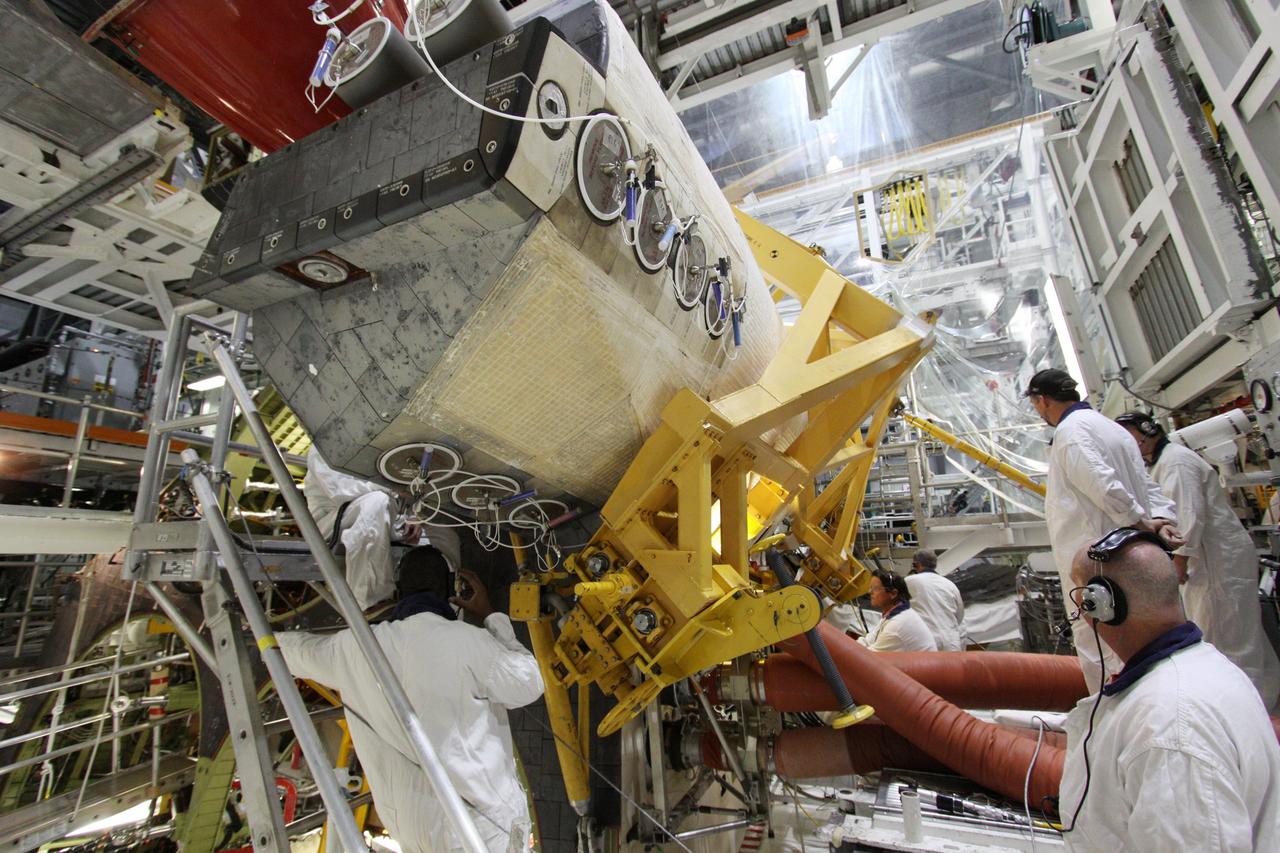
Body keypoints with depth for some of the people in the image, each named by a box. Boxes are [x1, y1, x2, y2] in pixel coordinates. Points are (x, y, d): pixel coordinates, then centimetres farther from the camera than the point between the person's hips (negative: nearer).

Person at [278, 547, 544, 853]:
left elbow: (295, 648, 15)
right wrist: (491, 618, -1)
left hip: (407, 825, 5)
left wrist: (267, 632, 38)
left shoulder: (356, 648, -6)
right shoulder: (467, 641, -21)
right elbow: (528, 685, -7)